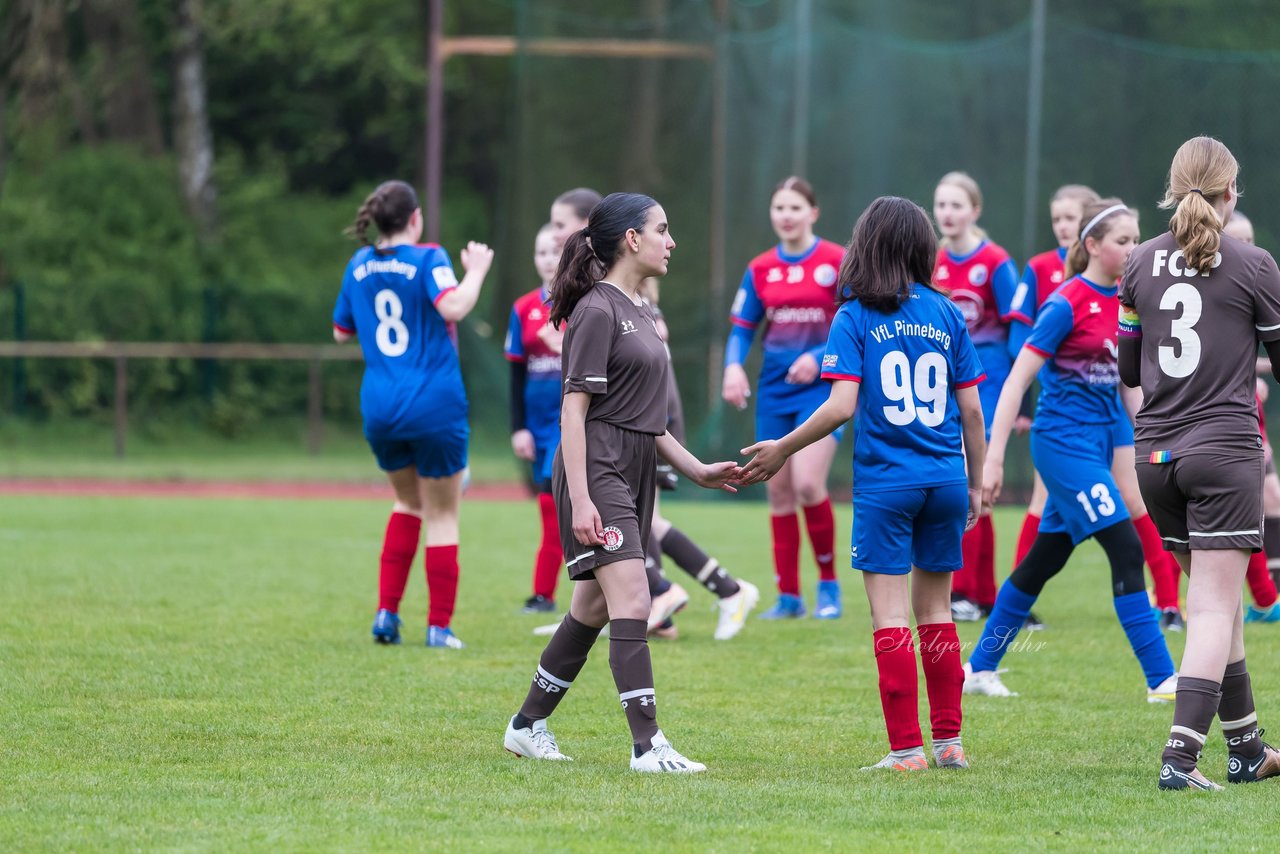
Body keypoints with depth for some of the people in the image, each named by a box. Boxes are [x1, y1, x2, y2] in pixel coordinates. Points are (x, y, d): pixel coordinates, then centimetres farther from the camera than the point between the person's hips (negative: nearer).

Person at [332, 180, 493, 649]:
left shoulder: (360, 265, 9)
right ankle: (439, 625, 3)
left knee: (408, 502, 23)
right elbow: (453, 308, -25)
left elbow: (341, 332, 19)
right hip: (435, 406, -5)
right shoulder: (428, 259, -7)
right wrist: (476, 272, -10)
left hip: (380, 407, 5)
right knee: (441, 514, 5)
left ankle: (387, 611, 13)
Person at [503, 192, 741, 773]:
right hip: (597, 470, -10)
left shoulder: (638, 313, 17)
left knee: (594, 608, 13)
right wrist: (580, 499, -22)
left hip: (634, 473, 10)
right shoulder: (597, 311, -11)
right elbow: (574, 409, -16)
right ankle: (647, 746, -21)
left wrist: (696, 469, 19)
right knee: (632, 600, -17)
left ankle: (528, 726, 24)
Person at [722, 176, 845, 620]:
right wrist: (733, 365, -9)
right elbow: (741, 328, 11)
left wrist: (819, 358, -20)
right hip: (775, 388, 5)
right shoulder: (761, 269, 8)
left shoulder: (837, 262, -5)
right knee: (779, 491, 5)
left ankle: (828, 583, -1)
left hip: (822, 386, -5)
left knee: (807, 483, -18)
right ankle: (789, 595, 13)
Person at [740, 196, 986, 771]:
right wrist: (975, 483, 17)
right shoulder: (947, 314, 6)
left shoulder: (856, 317, -4)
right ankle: (948, 740, 18)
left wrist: (783, 449, -1)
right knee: (935, 609, 16)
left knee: (890, 617, 0)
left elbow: (842, 405, -13)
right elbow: (971, 409, 6)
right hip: (945, 478, 4)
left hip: (884, 481, -4)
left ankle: (907, 747, -3)